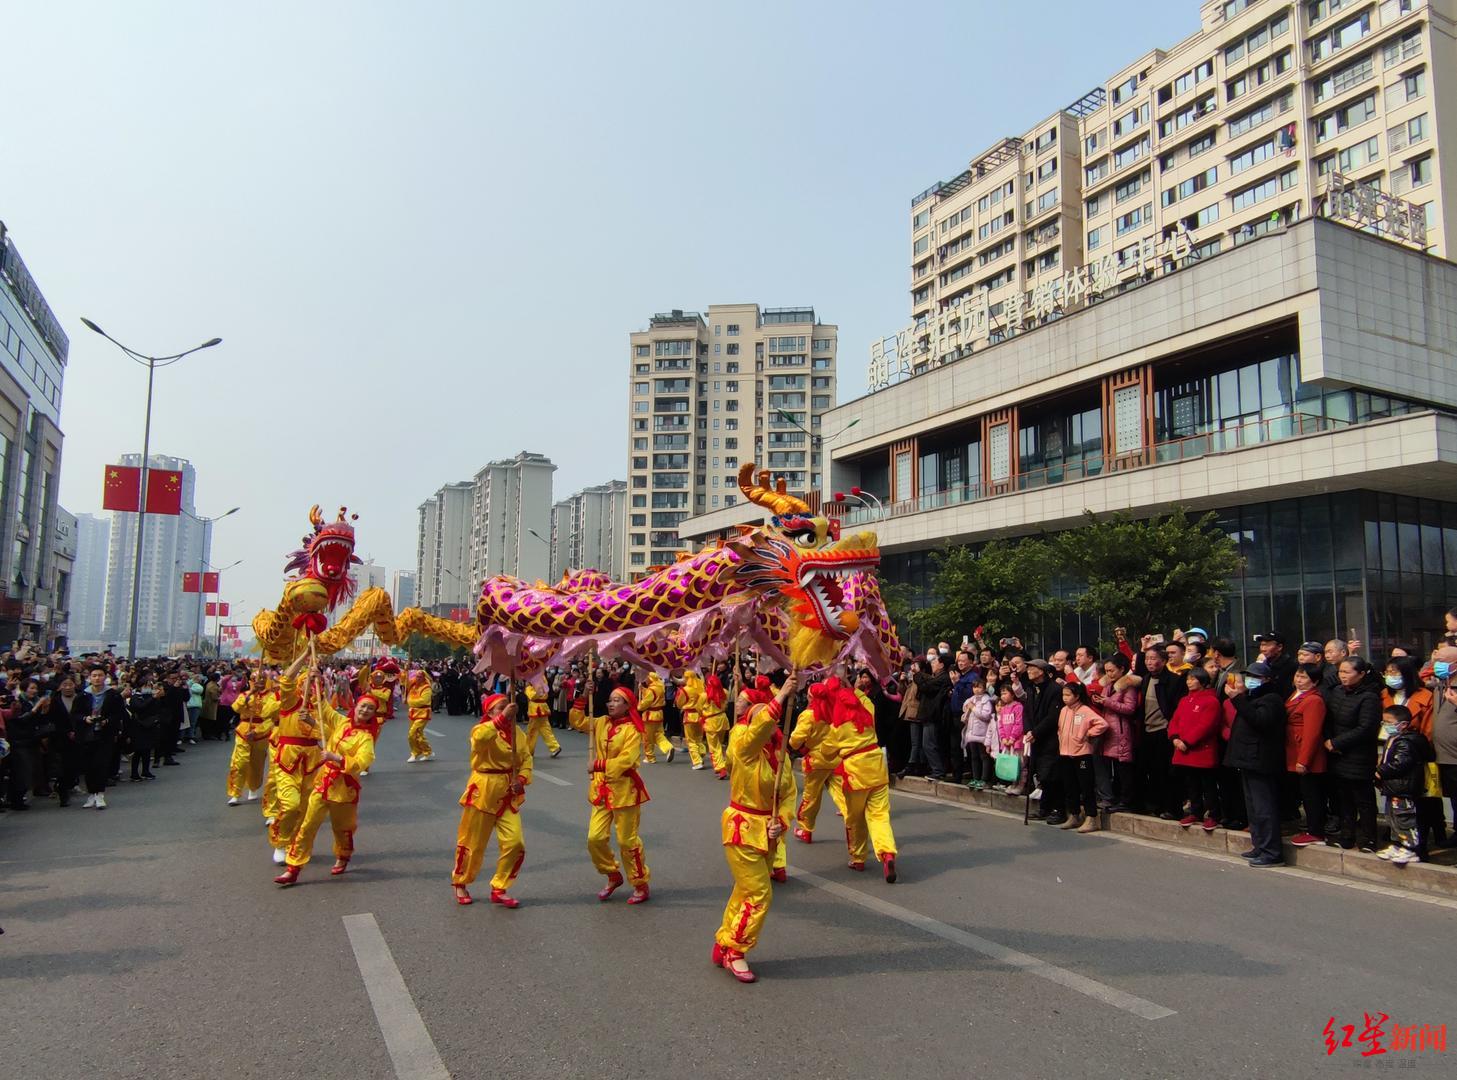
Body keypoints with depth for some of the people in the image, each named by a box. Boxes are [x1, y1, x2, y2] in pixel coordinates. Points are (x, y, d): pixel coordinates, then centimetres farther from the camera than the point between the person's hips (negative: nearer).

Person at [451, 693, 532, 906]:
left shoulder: (516, 731, 4)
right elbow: (480, 737, -39)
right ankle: (459, 883, 35)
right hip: (483, 792, -5)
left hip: (508, 796, 5)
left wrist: (522, 779, -9)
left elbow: (526, 758, 8)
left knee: (515, 843, -4)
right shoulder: (482, 730, -14)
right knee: (473, 843, 9)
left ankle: (499, 890, 15)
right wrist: (502, 719, -42)